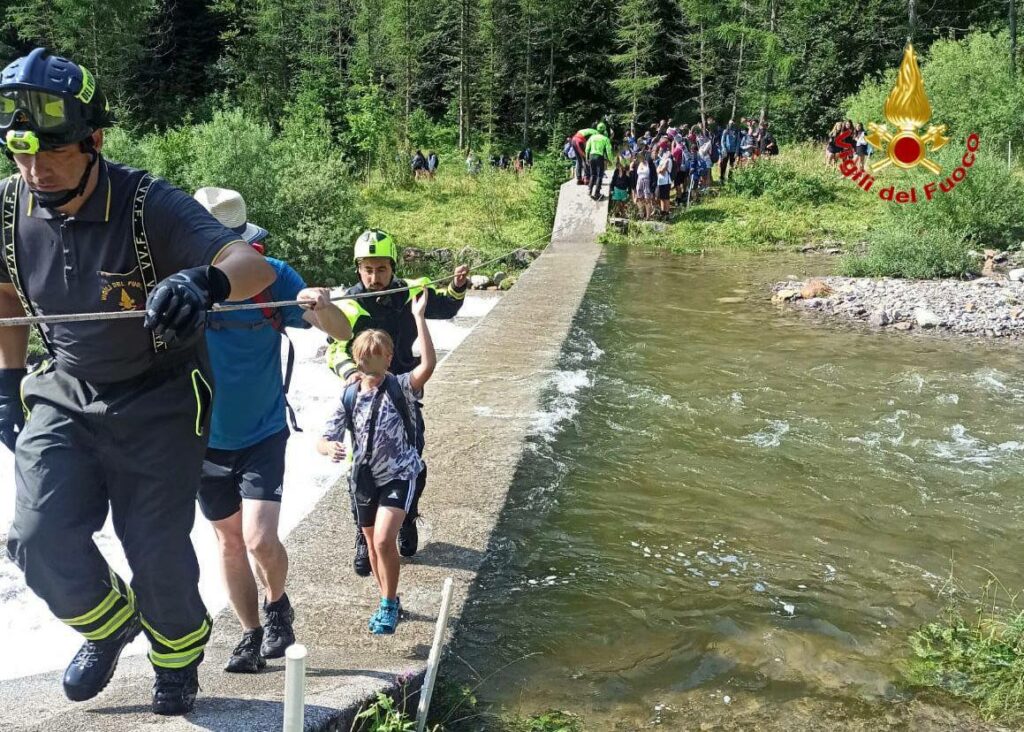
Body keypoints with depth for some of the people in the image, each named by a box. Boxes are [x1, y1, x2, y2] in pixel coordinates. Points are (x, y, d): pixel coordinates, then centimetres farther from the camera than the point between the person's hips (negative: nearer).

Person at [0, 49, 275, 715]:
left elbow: (255, 265, -35)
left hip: (160, 403, -4)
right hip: (63, 397, 4)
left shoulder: (148, 204, -23)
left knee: (157, 553, -1)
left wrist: (203, 282, -57)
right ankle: (111, 624, 21)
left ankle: (179, 652, 32)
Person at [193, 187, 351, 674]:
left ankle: (276, 605, 18)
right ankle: (251, 633, 32)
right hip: (206, 437, 2)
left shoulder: (273, 276, -17)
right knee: (229, 540, 13)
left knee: (259, 539, -13)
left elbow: (342, 333, -17)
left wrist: (322, 307, -40)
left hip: (262, 433, -2)